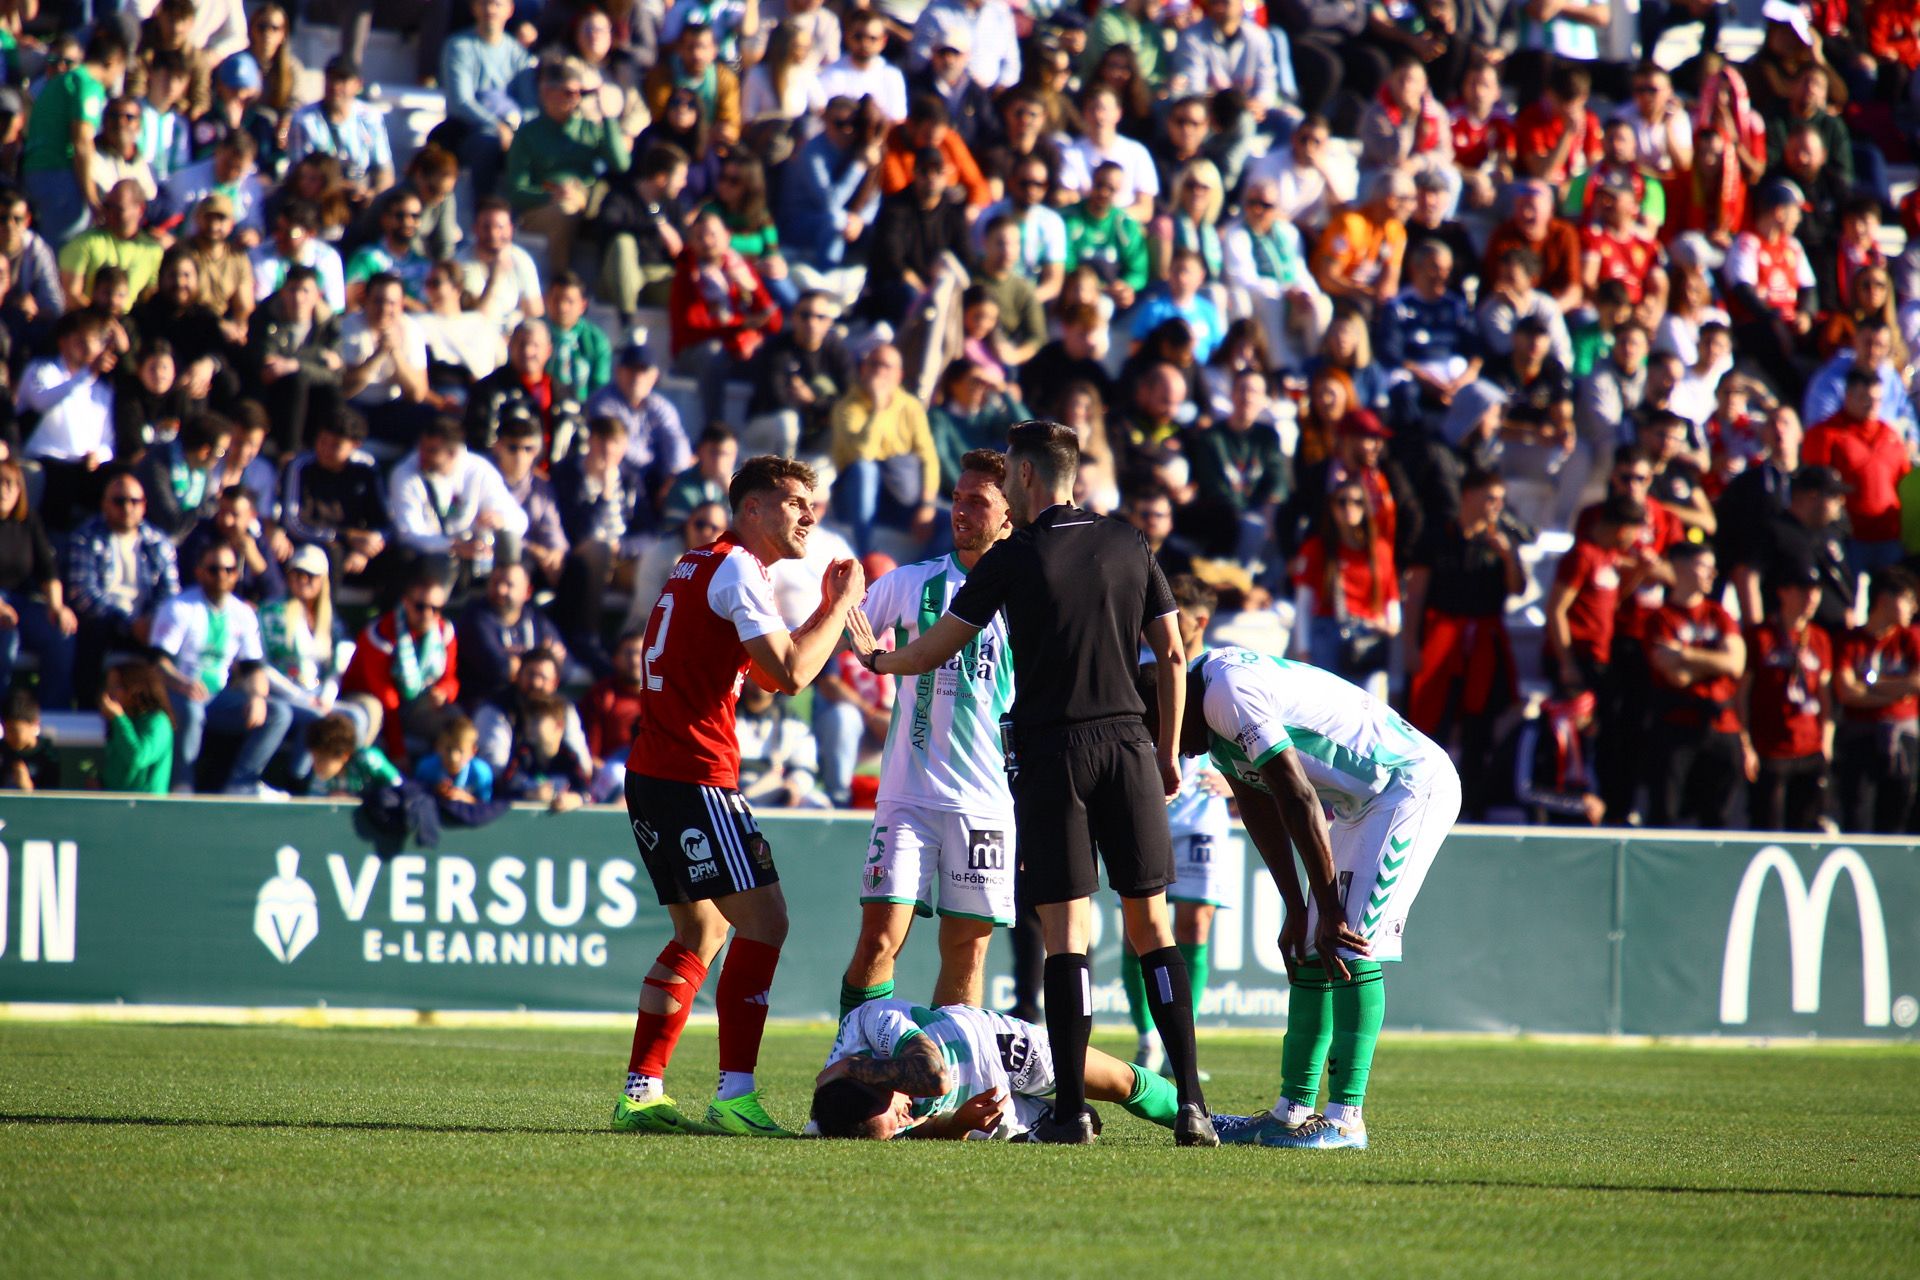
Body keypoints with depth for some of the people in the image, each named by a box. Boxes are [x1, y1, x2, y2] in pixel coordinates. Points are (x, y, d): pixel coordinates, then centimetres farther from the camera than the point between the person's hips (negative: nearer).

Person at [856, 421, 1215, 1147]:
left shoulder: (1013, 560, -3)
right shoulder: (1129, 548, 8)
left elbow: (932, 653, 5)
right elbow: (1171, 655, 10)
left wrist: (876, 659, 26)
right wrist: (1169, 749, 20)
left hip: (1050, 750, -3)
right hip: (1127, 743, 3)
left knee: (1065, 930, -3)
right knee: (1150, 924, 5)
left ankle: (1071, 1108, -6)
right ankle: (1190, 1101, -3)